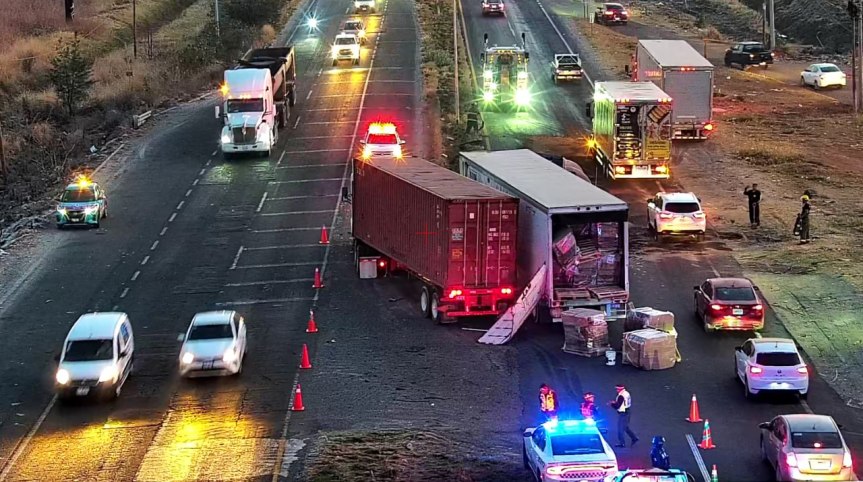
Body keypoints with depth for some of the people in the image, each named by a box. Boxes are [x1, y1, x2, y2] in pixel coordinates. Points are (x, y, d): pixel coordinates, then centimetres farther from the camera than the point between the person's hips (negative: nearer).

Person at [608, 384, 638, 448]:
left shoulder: (621, 396, -22)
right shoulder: (627, 394, 7)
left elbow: (617, 406, -21)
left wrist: (611, 404, -3)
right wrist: (615, 402, 11)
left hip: (623, 414, -10)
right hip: (627, 412, 10)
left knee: (620, 428, 0)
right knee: (626, 427, 21)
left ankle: (622, 443, 6)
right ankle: (634, 438, 21)